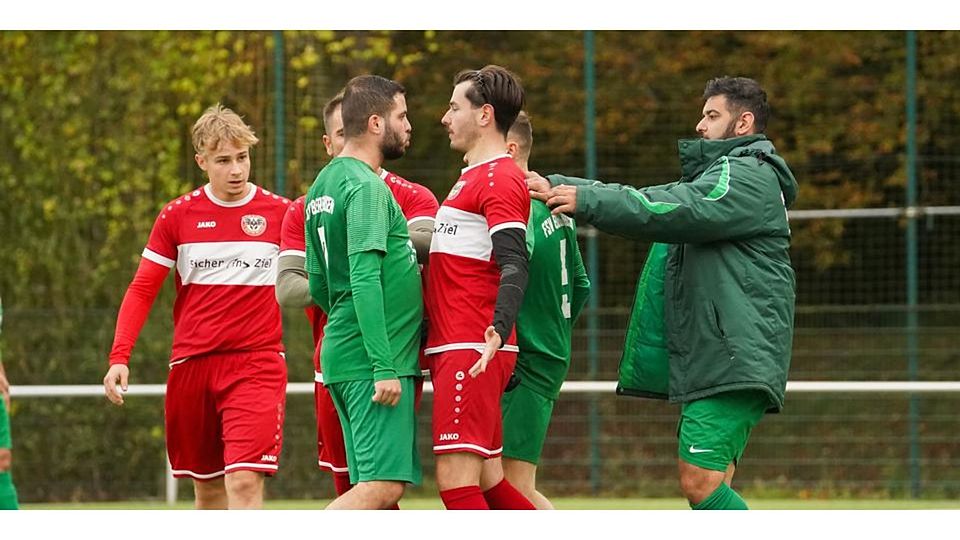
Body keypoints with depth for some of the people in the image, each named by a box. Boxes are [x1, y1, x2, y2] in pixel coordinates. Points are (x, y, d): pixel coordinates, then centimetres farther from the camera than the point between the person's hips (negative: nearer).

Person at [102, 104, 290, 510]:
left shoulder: (281, 213, 1)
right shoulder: (177, 216, 4)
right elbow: (142, 290, 5)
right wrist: (119, 357, -6)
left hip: (256, 365, -3)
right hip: (191, 365, 3)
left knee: (244, 481, -19)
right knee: (208, 489, 13)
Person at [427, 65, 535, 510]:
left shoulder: (500, 179, -11)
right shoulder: (472, 177, 21)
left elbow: (514, 266, -23)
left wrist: (497, 332, -36)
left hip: (470, 353, -10)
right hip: (455, 349, 10)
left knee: (455, 480, -13)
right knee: (487, 482, 10)